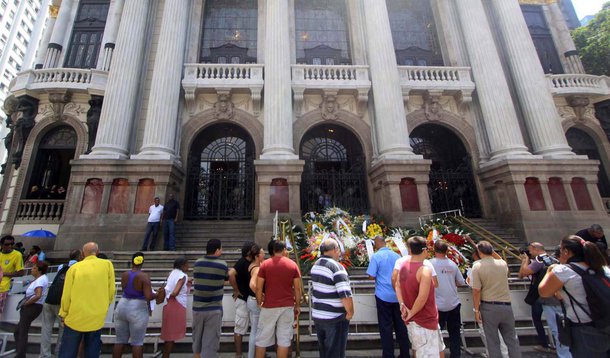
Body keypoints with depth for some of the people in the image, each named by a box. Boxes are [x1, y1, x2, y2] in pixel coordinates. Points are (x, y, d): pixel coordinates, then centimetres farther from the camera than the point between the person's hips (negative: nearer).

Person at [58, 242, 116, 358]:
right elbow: (111, 291, -2)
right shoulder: (107, 264, -5)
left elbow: (66, 295, -3)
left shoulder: (74, 267, -5)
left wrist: (63, 314, 13)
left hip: (75, 317, 0)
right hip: (97, 318, 0)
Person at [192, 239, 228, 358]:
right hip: (214, 309, -4)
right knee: (211, 340, 5)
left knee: (197, 337, 23)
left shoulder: (197, 263, -2)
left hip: (197, 307, 4)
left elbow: (195, 279, 13)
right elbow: (227, 278, 7)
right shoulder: (222, 265, -10)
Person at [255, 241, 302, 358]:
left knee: (263, 338, 13)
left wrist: (259, 303, 9)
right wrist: (297, 305, 12)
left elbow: (258, 287, -4)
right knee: (284, 339, 10)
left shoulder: (265, 264, -3)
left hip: (269, 306, 0)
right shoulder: (293, 264, 0)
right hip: (287, 306, 1)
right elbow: (297, 288, 1)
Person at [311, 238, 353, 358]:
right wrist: (350, 312, -13)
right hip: (334, 319, -7)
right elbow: (346, 295, -26)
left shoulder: (315, 265, 3)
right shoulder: (336, 266, -22)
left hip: (317, 316, 7)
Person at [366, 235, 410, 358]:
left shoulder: (376, 256, -12)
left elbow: (371, 276, -15)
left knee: (386, 327, 8)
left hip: (383, 296, -4)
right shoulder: (396, 255, 1)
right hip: (398, 295, 4)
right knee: (401, 325, 16)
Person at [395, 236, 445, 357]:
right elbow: (422, 297, -29)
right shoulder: (425, 270, -25)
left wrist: (402, 305, 0)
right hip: (425, 321, -8)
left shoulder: (404, 265, 0)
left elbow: (397, 286, 6)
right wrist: (411, 313, -16)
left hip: (413, 320, 8)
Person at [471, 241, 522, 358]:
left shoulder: (477, 266, -12)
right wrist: (492, 252, 21)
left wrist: (476, 310, -7)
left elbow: (476, 291, -14)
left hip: (489, 307, -3)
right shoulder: (502, 263, -3)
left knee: (493, 342, 9)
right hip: (506, 306, 3)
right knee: (512, 339, 18)